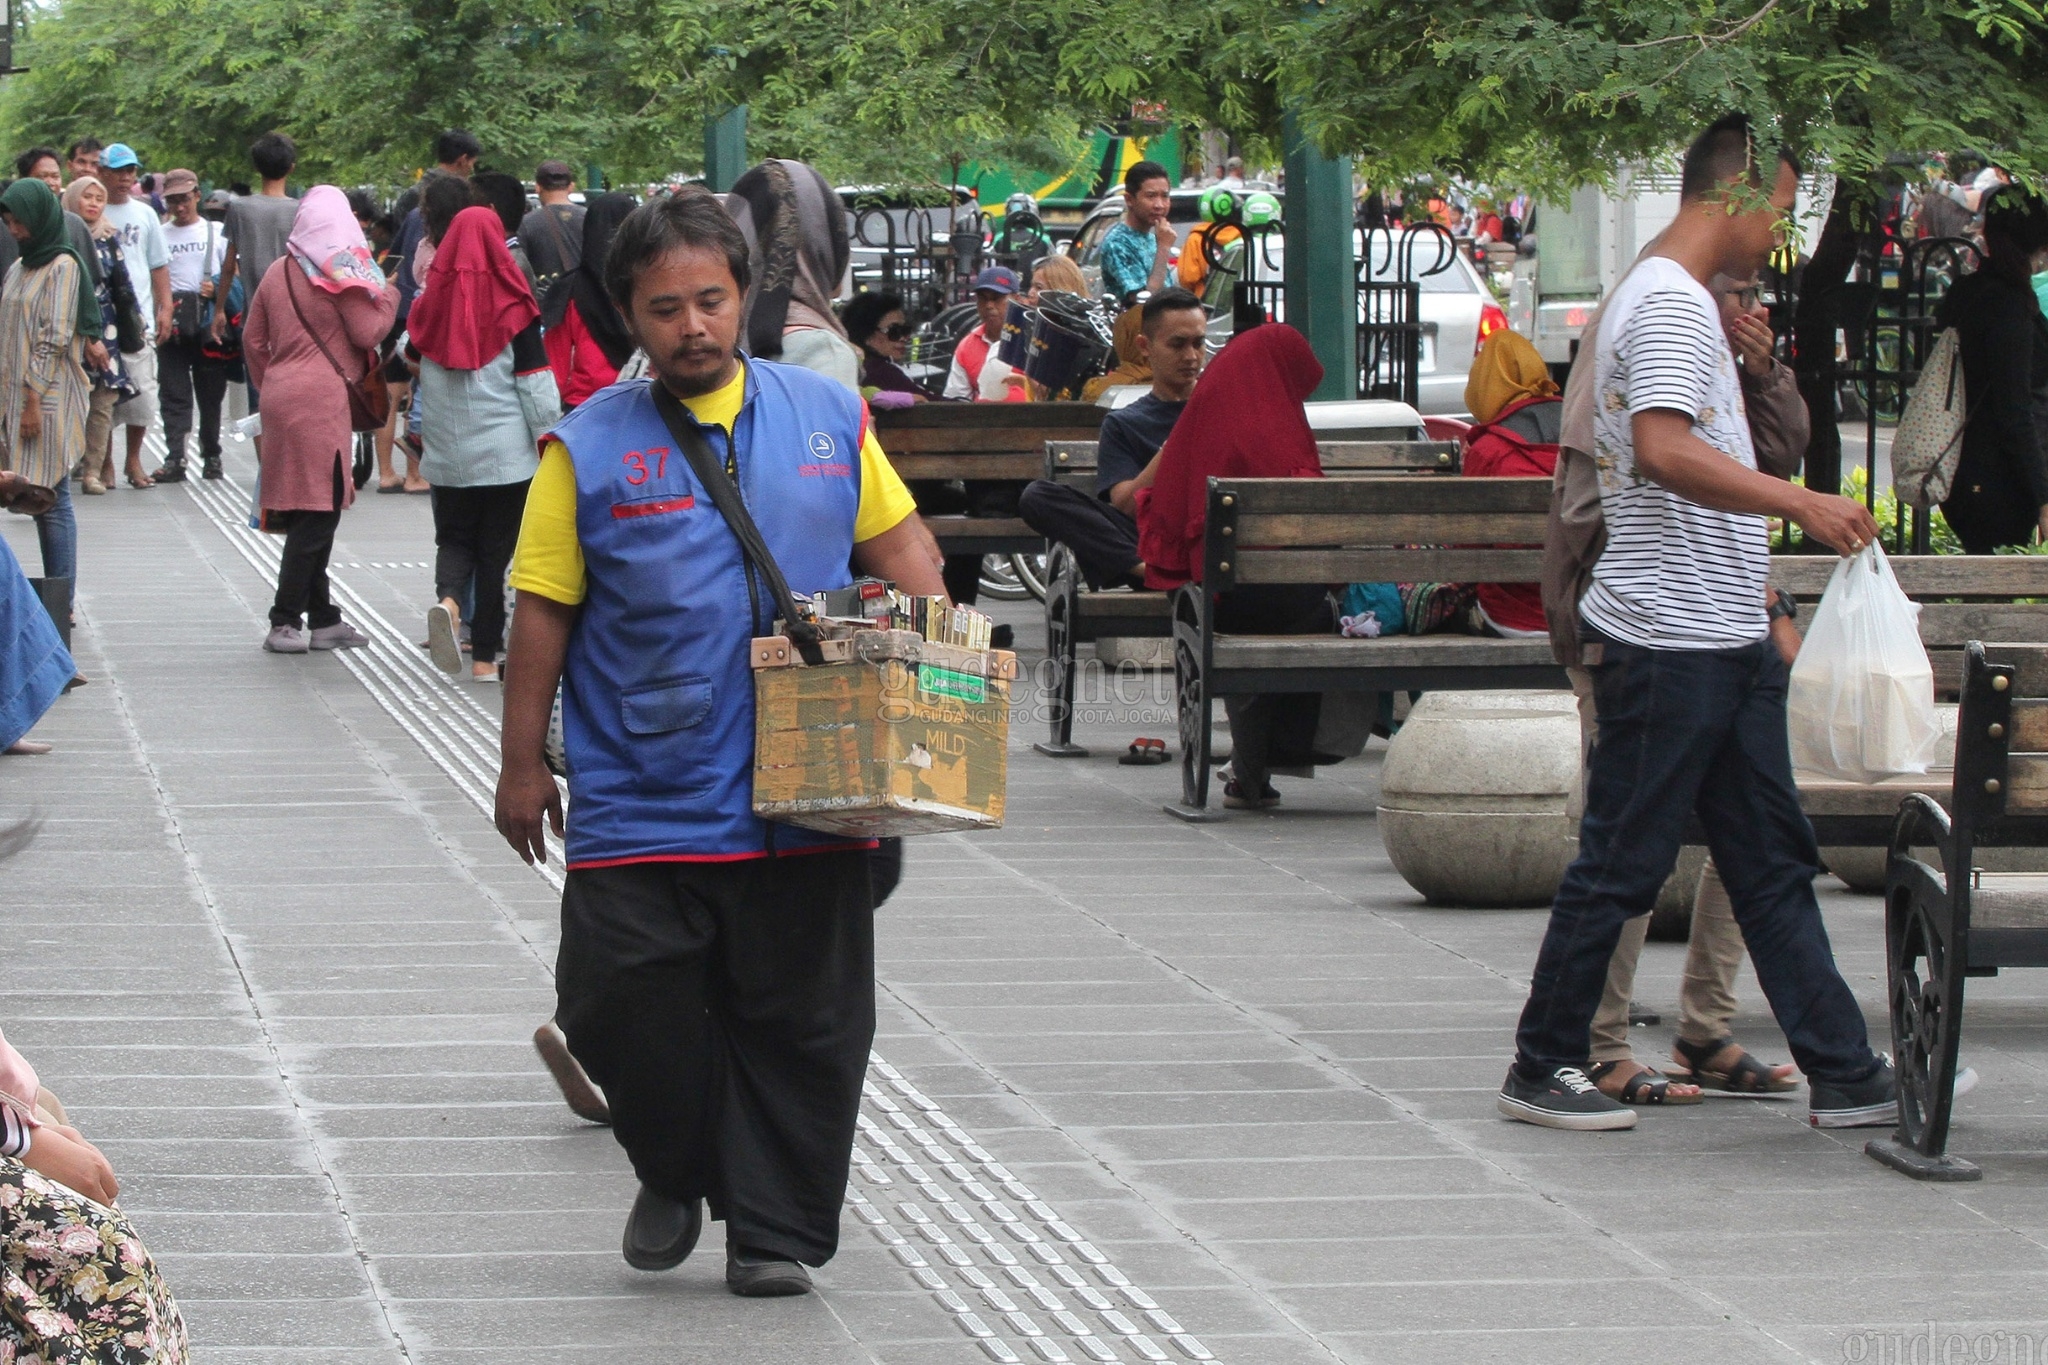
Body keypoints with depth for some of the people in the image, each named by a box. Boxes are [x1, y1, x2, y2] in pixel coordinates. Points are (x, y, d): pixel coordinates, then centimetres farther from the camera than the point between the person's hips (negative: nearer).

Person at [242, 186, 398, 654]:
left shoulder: (278, 271, 13)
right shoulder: (344, 268, -7)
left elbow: (253, 340, 16)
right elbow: (367, 333, -8)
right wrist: (388, 298, 8)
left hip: (282, 395, 7)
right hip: (322, 399, -7)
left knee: (308, 516, 12)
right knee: (317, 514, -5)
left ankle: (322, 618, 16)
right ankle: (285, 622, -9)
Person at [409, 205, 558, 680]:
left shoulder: (432, 302, -1)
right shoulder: (512, 305, -9)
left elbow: (412, 368, 14)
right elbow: (536, 383, -8)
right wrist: (550, 440, -1)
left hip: (446, 450, 2)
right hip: (505, 452, -2)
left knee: (454, 538, 15)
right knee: (496, 546, 6)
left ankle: (449, 600, -16)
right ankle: (485, 654, 6)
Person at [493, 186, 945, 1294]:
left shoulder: (826, 416, 7)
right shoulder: (589, 449, 1)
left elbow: (895, 547, 16)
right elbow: (543, 611, 2)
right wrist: (523, 764, 1)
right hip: (640, 799, -1)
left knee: (801, 1017, 5)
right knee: (621, 1003, -3)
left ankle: (776, 1230, 17)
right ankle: (676, 1172, 23)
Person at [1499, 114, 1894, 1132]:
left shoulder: (1681, 302, 19)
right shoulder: (1670, 303, -14)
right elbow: (1664, 450, -29)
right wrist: (1799, 503, -33)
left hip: (1722, 638, 11)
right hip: (1667, 639, -11)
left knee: (1773, 865, 8)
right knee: (1622, 864, -2)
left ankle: (1844, 1076, 9)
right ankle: (1541, 1070, 8)